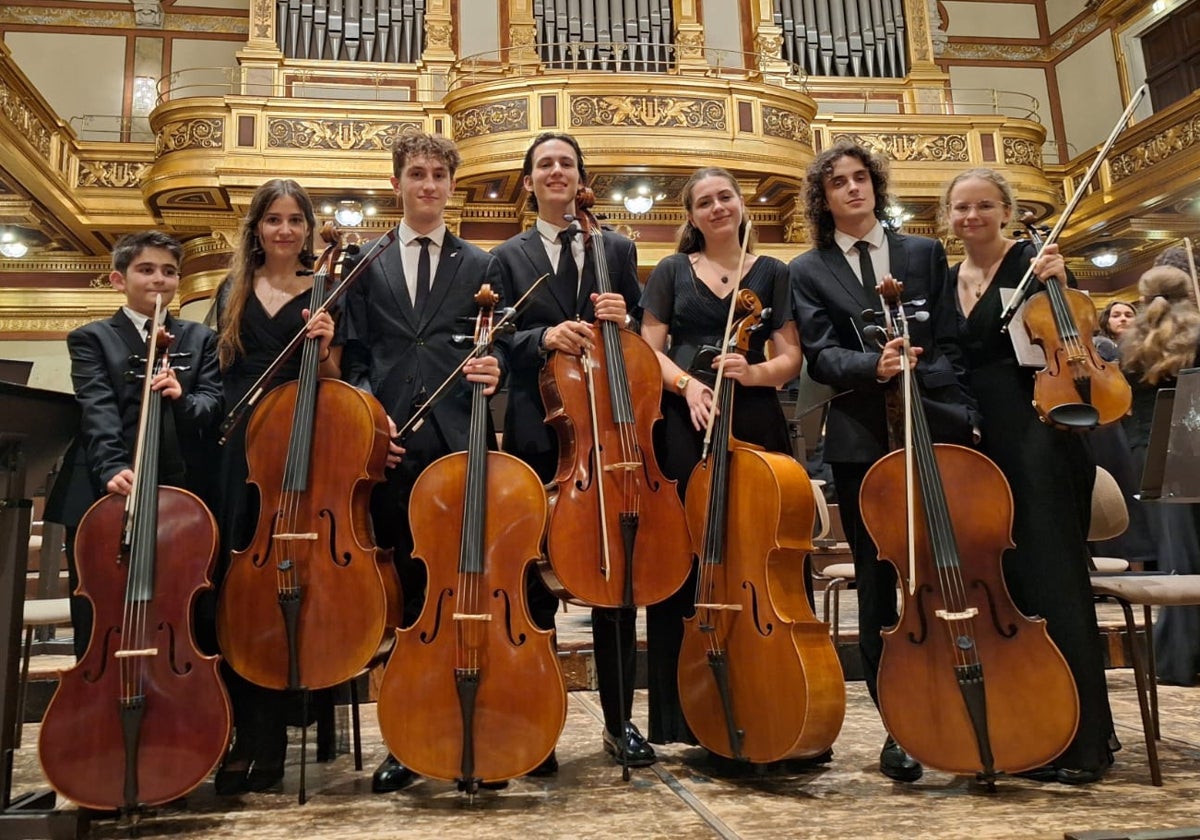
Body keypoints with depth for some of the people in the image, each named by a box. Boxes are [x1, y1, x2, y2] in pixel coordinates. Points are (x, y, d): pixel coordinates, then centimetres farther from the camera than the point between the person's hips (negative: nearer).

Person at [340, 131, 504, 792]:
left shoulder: (480, 266, 14)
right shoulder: (366, 266, 16)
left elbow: (494, 351, 9)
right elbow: (353, 358, 11)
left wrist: (492, 371, -13)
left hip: (458, 443, -1)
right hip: (391, 445, 1)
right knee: (405, 590, 6)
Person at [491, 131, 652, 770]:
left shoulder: (618, 250, 15)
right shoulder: (508, 257, 11)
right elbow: (499, 341, 1)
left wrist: (623, 319, -9)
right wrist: (544, 337, -18)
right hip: (538, 433, -1)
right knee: (536, 580, 4)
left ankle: (619, 721, 17)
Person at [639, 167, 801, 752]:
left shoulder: (772, 273, 13)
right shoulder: (671, 272, 13)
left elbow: (790, 358, 6)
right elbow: (649, 351, 6)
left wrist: (752, 373, -15)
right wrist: (687, 383, -13)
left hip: (754, 423, 1)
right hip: (684, 424, 0)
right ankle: (686, 715, 8)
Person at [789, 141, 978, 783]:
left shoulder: (925, 253, 14)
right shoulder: (807, 271, 9)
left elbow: (951, 344, 8)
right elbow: (820, 355, -3)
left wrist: (962, 418, -4)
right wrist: (873, 365, -23)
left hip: (935, 430, 1)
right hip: (861, 440, -1)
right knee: (878, 585, 4)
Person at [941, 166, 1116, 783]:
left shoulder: (1032, 260, -2)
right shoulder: (946, 282, 15)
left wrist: (1055, 287, -25)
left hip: (1037, 440, -6)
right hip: (977, 448, 6)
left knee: (1049, 582, -5)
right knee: (997, 586, 10)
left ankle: (1078, 743, 6)